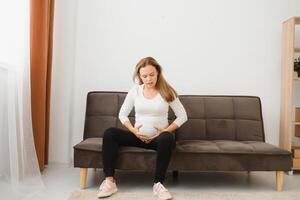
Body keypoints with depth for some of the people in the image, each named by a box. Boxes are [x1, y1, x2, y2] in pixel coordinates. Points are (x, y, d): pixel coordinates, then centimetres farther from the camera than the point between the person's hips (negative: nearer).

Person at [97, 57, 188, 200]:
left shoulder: (167, 91, -2)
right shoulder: (135, 91, 3)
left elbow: (182, 116, -1)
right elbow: (122, 114, 7)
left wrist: (165, 131, -12)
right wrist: (133, 130, -10)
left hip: (159, 138, -2)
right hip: (138, 136, 3)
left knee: (167, 138, -38)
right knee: (109, 133, -19)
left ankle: (158, 184, -25)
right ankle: (109, 181, -18)